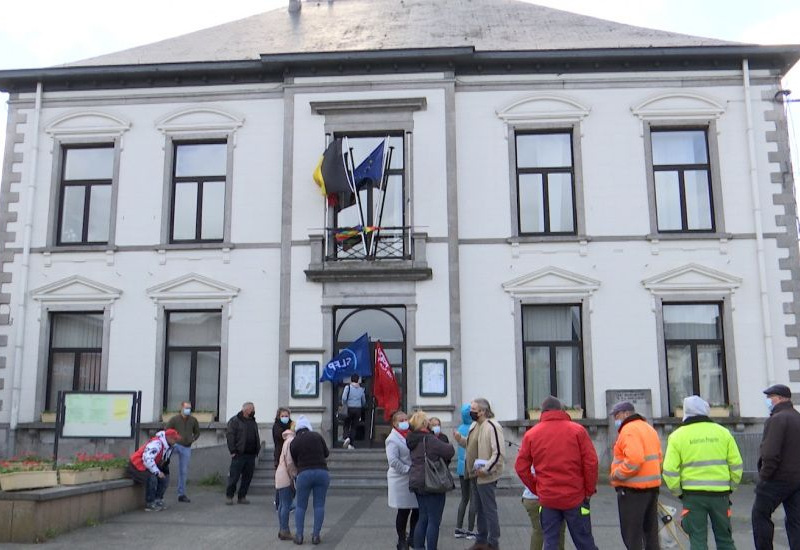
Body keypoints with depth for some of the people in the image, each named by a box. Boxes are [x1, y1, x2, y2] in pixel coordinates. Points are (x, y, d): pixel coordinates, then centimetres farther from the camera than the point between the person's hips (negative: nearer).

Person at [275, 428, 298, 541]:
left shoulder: (287, 441, 16)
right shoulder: (292, 441, -15)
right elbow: (289, 461, -20)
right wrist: (293, 477, -16)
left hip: (281, 477, 10)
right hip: (286, 477, -10)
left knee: (282, 504, 12)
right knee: (286, 504, -7)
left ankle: (282, 530, 18)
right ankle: (285, 531, -4)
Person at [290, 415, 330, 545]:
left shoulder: (293, 443, 2)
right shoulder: (317, 436, 2)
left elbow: (295, 461, 10)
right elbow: (327, 453, 10)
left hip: (304, 474, 0)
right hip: (322, 472, 0)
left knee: (301, 506, 11)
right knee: (319, 505, 6)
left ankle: (299, 535, 10)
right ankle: (316, 535, 6)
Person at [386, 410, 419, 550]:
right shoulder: (393, 439, -10)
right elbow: (393, 460, -20)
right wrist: (408, 470, -20)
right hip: (401, 480, -6)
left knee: (418, 509, 9)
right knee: (403, 511, 2)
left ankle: (412, 537, 26)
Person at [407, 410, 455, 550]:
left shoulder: (413, 440, 8)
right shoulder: (429, 439, -20)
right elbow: (450, 451, -20)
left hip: (417, 482, 9)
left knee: (423, 517, 17)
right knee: (434, 520, -1)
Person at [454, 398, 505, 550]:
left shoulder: (492, 427, -19)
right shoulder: (474, 424, 10)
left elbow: (499, 453, -23)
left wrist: (486, 469, -26)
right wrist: (460, 439, 3)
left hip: (486, 476, -9)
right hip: (475, 474, 9)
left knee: (489, 509, 1)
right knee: (479, 509, 19)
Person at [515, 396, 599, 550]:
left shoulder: (530, 434, 1)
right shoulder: (577, 430, -4)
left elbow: (521, 467, 1)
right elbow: (591, 462, -7)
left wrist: (536, 489, 10)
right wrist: (589, 490, 3)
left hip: (547, 498, 1)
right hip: (576, 497, -1)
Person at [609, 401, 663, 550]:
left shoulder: (629, 430, -15)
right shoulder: (649, 428, 16)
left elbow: (634, 460, -27)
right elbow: (658, 457, 18)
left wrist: (616, 474, -17)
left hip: (633, 489, -10)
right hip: (652, 486, 10)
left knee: (631, 534, -3)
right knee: (650, 532, 17)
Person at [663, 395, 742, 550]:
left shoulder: (677, 436, -3)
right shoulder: (723, 432, 3)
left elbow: (669, 470, -8)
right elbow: (736, 465, 3)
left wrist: (678, 492, 5)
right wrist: (731, 487, 14)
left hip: (693, 494, -2)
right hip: (720, 493, 2)